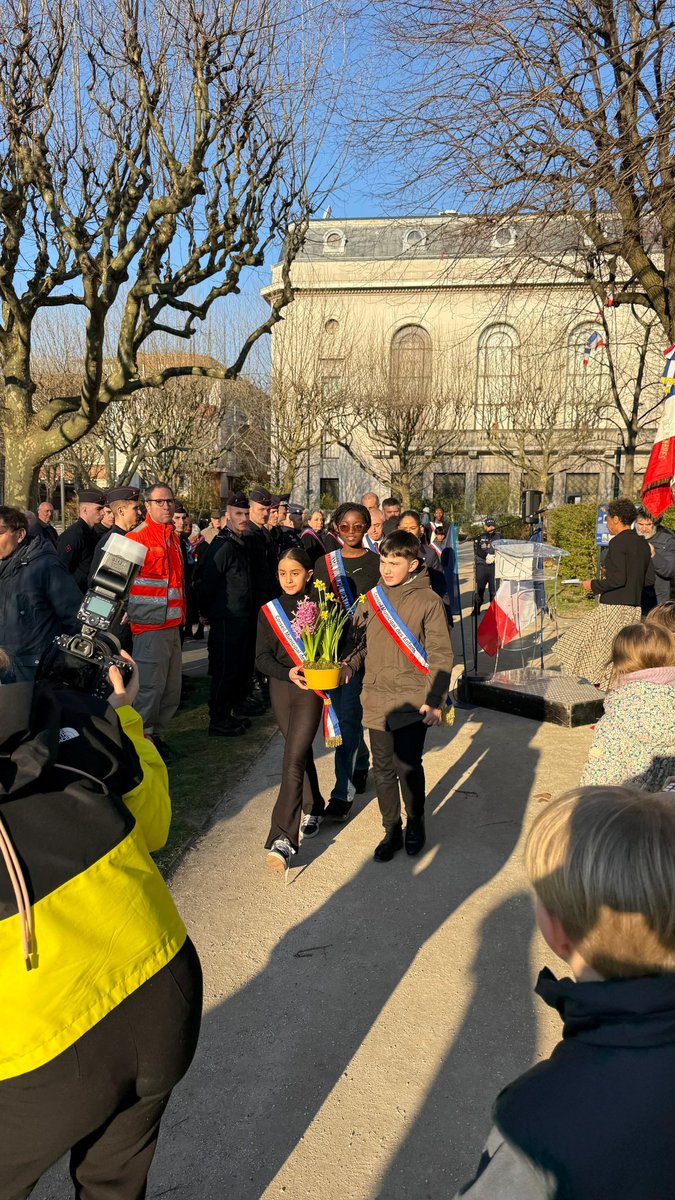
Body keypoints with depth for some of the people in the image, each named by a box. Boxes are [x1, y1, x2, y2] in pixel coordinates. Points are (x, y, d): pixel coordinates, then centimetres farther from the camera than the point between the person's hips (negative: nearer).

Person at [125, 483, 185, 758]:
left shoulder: (174, 537, 15)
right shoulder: (136, 537, -10)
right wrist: (131, 616, -11)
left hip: (173, 624, 8)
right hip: (150, 625, -8)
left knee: (172, 687, 13)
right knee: (151, 686, -4)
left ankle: (158, 735, 26)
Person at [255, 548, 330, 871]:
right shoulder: (269, 611, 4)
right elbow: (262, 657, -1)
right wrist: (288, 672, -18)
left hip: (311, 690, -3)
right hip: (281, 688, 4)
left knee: (294, 760, -12)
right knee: (300, 752, 16)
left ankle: (282, 839, -13)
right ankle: (313, 808, 39)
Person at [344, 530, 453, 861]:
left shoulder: (428, 600, -7)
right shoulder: (374, 597, 7)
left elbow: (440, 655, -7)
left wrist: (434, 700, -14)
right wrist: (349, 664, -2)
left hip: (413, 702, -4)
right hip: (376, 700, 4)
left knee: (408, 767, 0)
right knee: (383, 769, 10)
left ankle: (415, 822, 26)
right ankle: (391, 830, 27)